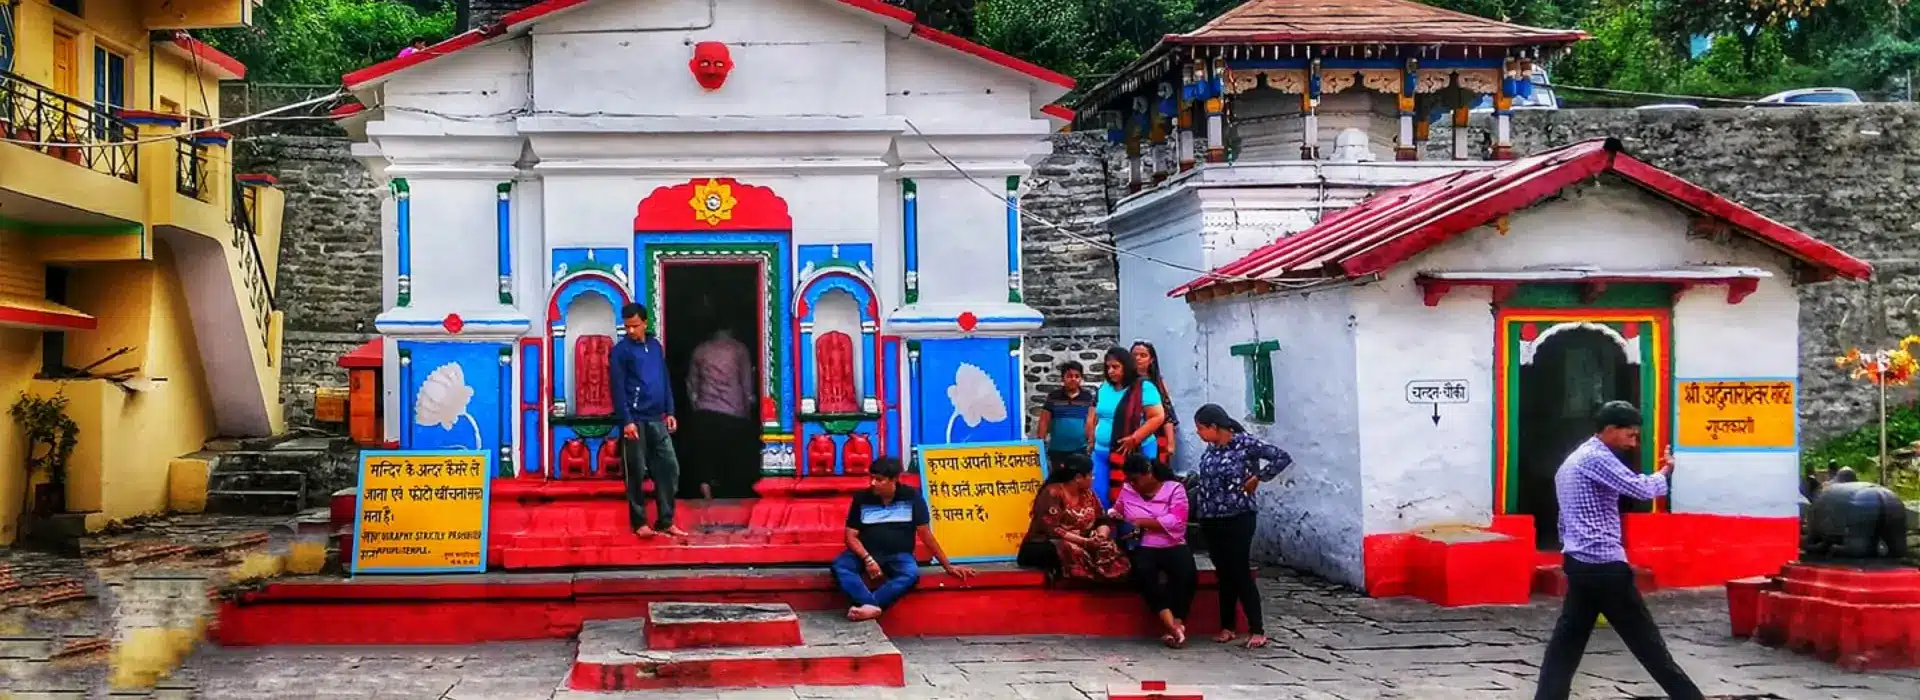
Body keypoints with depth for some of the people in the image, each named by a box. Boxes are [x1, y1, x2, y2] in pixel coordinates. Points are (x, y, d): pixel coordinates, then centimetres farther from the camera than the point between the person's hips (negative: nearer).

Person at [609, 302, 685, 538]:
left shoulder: (656, 346, 13)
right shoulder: (621, 350, -5)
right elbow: (618, 388, -9)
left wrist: (670, 412, 10)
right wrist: (626, 421, -15)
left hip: (657, 420, 6)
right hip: (635, 420, -6)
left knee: (669, 468, 3)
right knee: (637, 473, 0)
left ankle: (666, 522, 9)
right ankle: (639, 523, 8)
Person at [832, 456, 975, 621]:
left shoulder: (911, 497, -4)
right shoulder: (862, 498, -1)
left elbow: (925, 534, 1)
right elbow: (851, 536, -1)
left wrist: (947, 566, 1)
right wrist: (867, 559, -19)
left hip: (899, 556, -1)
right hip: (866, 554, 1)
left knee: (911, 573, -36)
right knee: (839, 564, -30)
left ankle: (867, 605, -45)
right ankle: (872, 606, -46)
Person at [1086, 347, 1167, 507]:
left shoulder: (1144, 388, -8)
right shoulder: (1104, 388, 12)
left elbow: (1158, 417, -14)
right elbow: (1093, 418, 21)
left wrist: (1134, 439, -19)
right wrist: (1091, 442, 12)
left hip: (1135, 453, -6)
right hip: (1101, 453, 6)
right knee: (1098, 497, 5)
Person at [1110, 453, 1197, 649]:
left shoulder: (1174, 489, 2)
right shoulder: (1127, 490, 13)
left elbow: (1176, 522, -11)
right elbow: (1117, 510, 30)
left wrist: (1142, 522, -11)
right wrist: (1114, 515, 5)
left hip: (1173, 546, -1)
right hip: (1144, 548, 1)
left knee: (1186, 573, -35)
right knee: (1143, 571, -36)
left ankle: (1176, 625, -28)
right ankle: (1173, 628, -37)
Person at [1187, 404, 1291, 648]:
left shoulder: (1245, 443, -10)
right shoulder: (1209, 451, 8)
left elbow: (1283, 458, -13)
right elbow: (1204, 483, 11)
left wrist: (1257, 478, -10)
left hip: (1238, 518, -6)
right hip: (1211, 520, 6)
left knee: (1240, 573, -5)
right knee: (1224, 575, 11)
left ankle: (1257, 630, 2)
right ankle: (1226, 627, 20)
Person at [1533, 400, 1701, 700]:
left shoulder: (1572, 462, 20)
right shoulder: (1597, 458, -12)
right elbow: (1642, 488, -20)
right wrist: (1666, 471, 0)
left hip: (1579, 565, 9)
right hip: (1604, 566, -9)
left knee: (1566, 643, 6)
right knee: (1645, 638, 0)